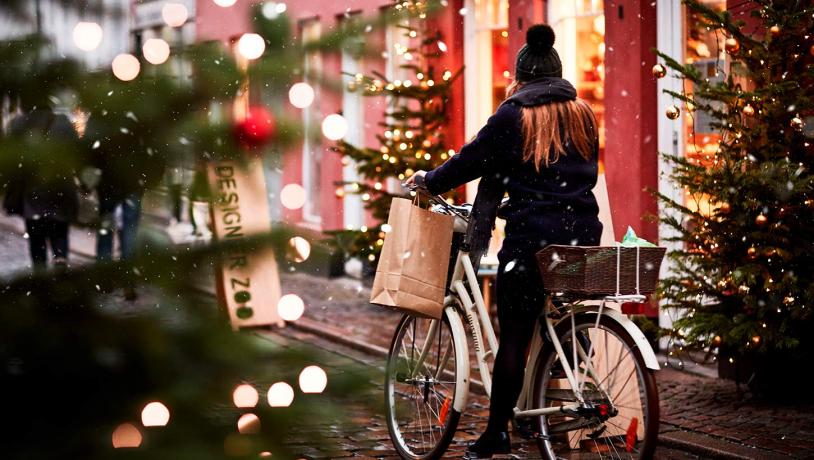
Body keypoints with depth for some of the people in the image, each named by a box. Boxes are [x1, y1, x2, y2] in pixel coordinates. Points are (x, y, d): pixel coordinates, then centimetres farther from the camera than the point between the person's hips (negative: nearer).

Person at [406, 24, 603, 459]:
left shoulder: (514, 115, -3)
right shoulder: (584, 115, 11)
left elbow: (472, 160, 0)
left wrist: (429, 180, 15)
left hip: (532, 234, -5)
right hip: (583, 234, 5)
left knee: (514, 335, -2)